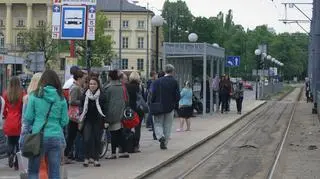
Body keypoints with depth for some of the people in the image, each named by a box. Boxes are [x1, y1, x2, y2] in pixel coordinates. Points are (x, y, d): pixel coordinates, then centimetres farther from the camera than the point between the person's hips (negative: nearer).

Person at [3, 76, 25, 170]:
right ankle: (17, 164, 7)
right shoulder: (22, 94, -10)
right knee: (18, 143, 10)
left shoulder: (6, 94, -3)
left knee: (10, 142, 17)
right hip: (19, 123, -2)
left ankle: (10, 153, -10)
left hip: (9, 123, 2)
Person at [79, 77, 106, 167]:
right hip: (88, 120, 1)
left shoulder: (102, 96, -2)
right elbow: (82, 108, 9)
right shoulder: (85, 95, 4)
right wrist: (81, 120, 4)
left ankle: (96, 159, 12)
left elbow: (105, 109, 0)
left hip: (98, 121, -1)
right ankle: (86, 158, -1)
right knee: (87, 139, -11)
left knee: (97, 140, 3)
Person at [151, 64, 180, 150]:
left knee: (158, 124, 10)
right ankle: (164, 143, 10)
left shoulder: (157, 81, -4)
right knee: (167, 126, 10)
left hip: (159, 107, 0)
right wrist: (175, 104, 10)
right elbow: (177, 96, -7)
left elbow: (153, 95, -7)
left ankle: (161, 136, -17)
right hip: (170, 107, 0)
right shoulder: (174, 82, -5)